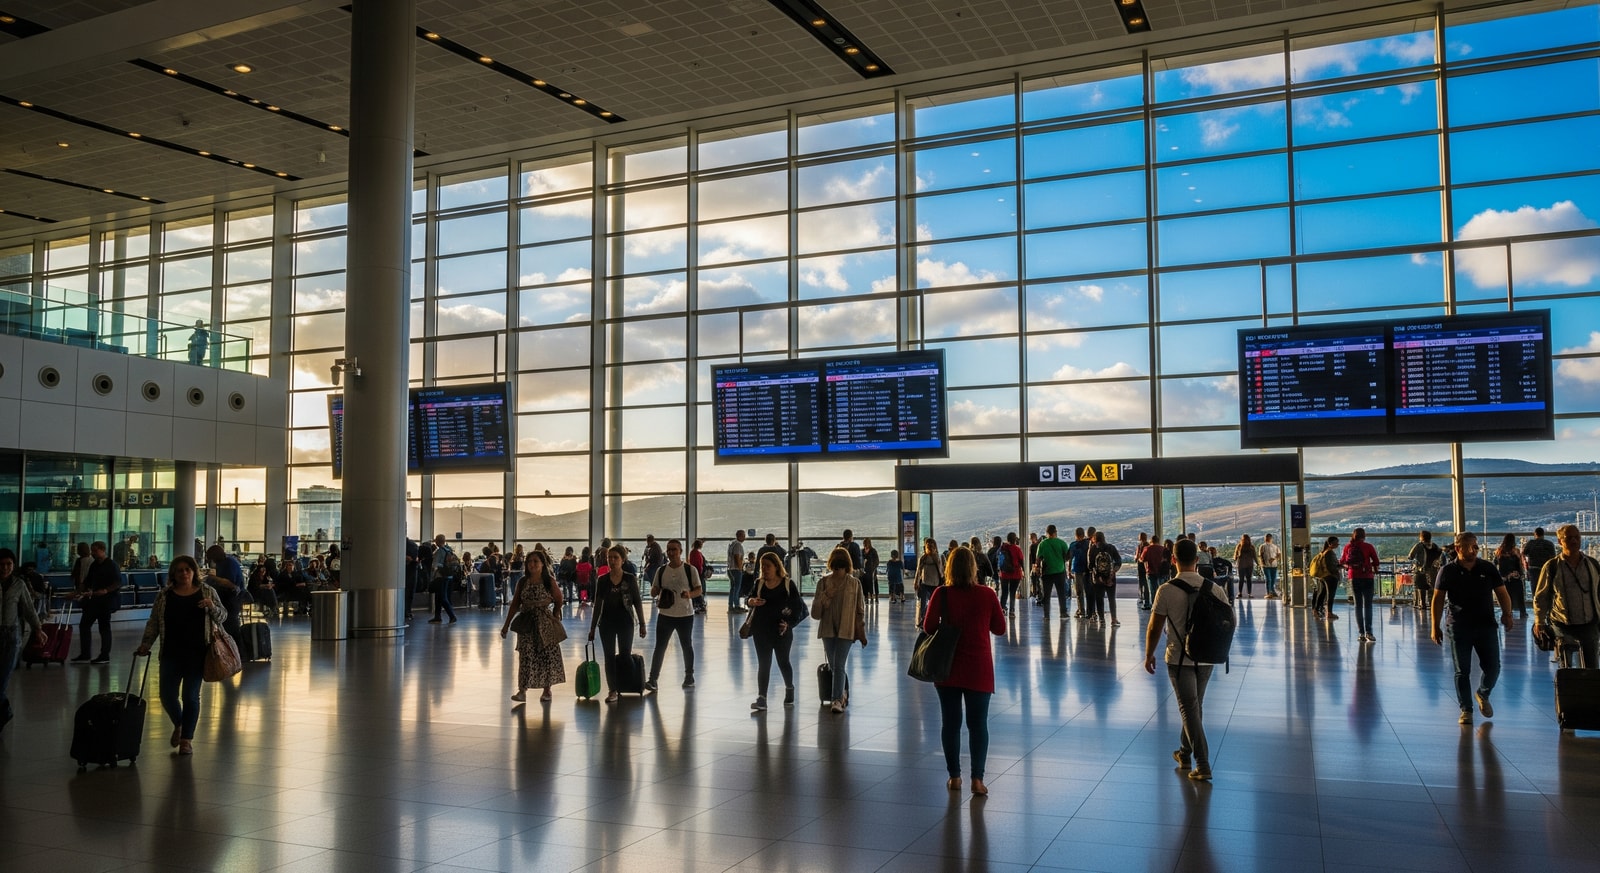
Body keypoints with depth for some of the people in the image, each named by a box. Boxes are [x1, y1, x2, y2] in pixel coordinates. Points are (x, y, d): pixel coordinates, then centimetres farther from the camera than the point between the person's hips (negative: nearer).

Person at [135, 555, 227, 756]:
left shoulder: (207, 592, 3)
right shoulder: (165, 595, 6)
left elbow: (222, 616, 4)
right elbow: (154, 622, 9)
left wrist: (212, 607, -15)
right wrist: (146, 643, -1)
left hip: (197, 653, -2)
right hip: (171, 653, 2)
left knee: (191, 696, -2)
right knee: (167, 695, 2)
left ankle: (187, 739, 10)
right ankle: (178, 724, 32)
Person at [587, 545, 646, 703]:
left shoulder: (630, 579, -4)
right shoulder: (602, 580, 0)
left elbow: (637, 602, 0)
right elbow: (598, 604, 4)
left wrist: (642, 624, -3)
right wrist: (592, 628, 5)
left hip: (625, 622, -1)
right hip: (607, 623, 1)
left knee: (625, 655, 5)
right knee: (609, 657, 3)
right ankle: (613, 691, 8)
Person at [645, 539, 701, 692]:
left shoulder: (690, 570, -5)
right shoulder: (661, 570, 3)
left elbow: (700, 589, -1)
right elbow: (653, 591, 9)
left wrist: (690, 594, -22)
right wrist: (656, 593, -15)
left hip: (685, 615, -1)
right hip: (665, 615, 1)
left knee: (687, 646, 13)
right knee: (660, 647, -2)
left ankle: (689, 677, 29)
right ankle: (653, 679, -2)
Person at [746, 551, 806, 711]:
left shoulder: (787, 584, -7)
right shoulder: (759, 583, 1)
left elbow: (799, 606, -3)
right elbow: (750, 598, 10)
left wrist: (789, 623, -12)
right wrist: (751, 601, -14)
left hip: (781, 631, -2)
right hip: (762, 630, 2)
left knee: (783, 662, 14)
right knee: (763, 664, 0)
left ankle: (789, 689, 39)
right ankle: (762, 699, -2)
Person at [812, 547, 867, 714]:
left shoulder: (854, 584, -3)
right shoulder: (823, 582, 1)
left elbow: (860, 610, 4)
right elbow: (815, 612, 0)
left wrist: (861, 632, 4)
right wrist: (825, 597, -17)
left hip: (846, 631, -3)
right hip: (827, 630, 3)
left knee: (839, 666, -13)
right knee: (833, 666, 13)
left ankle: (838, 700, -13)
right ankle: (843, 694, 31)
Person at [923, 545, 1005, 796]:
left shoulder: (942, 594, -9)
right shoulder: (987, 594, -8)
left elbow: (928, 627, -9)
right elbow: (1000, 629, -1)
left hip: (948, 668, 1)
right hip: (979, 669, 0)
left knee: (950, 723, 11)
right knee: (978, 724, 6)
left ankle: (954, 777, 17)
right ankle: (977, 778, 2)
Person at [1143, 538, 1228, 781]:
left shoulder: (1166, 590, -15)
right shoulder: (1214, 589, -4)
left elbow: (1155, 628, -11)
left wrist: (1149, 655, 3)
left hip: (1179, 658, -4)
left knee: (1190, 709, 2)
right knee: (1195, 706, 20)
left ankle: (1203, 765, -2)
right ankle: (1185, 753, 35)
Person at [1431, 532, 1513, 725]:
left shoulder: (1488, 569, 3)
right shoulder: (1448, 572, -1)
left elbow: (1502, 593, 6)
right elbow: (1438, 599, 2)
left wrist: (1506, 614, -13)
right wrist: (1435, 627, -2)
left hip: (1486, 625, 2)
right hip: (1459, 627, -1)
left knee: (1493, 667, 2)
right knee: (1462, 671, 3)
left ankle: (1483, 695, 32)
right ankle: (1466, 710, 14)